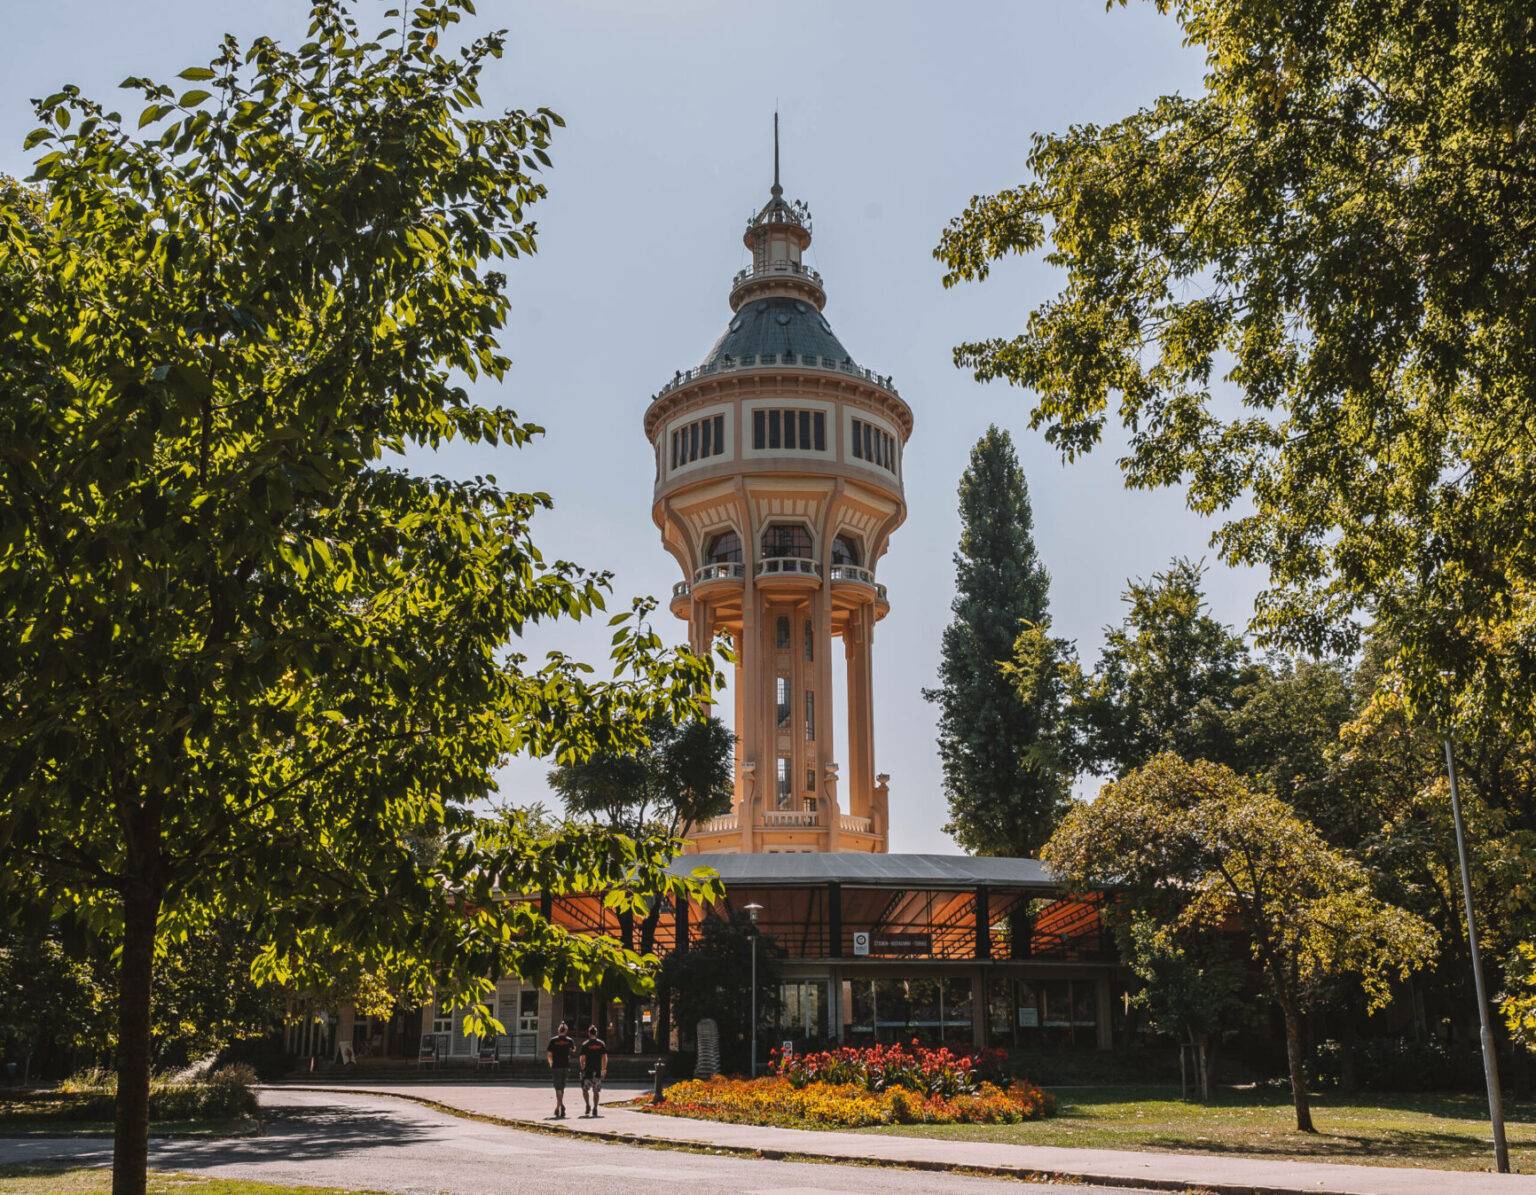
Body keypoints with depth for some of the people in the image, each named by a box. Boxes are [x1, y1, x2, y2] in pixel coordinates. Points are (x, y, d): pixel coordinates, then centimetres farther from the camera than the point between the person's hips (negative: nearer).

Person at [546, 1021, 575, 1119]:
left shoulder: (553, 1040, -2)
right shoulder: (569, 1040, 3)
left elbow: (548, 1054, -2)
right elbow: (574, 1049, 23)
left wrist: (551, 1063, 15)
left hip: (556, 1066, -2)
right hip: (566, 1066, 2)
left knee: (558, 1087, -4)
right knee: (562, 1087, 13)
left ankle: (561, 1105, -26)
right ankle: (558, 1107, 18)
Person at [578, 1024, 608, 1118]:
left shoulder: (585, 1044, -4)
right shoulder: (602, 1043, 4)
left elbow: (582, 1058, -7)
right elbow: (605, 1058, 3)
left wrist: (582, 1068, 6)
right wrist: (604, 1069, 10)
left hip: (588, 1071, -2)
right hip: (598, 1071, 3)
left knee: (585, 1089, 11)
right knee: (596, 1091, 10)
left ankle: (588, 1105, -4)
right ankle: (595, 1109, 6)